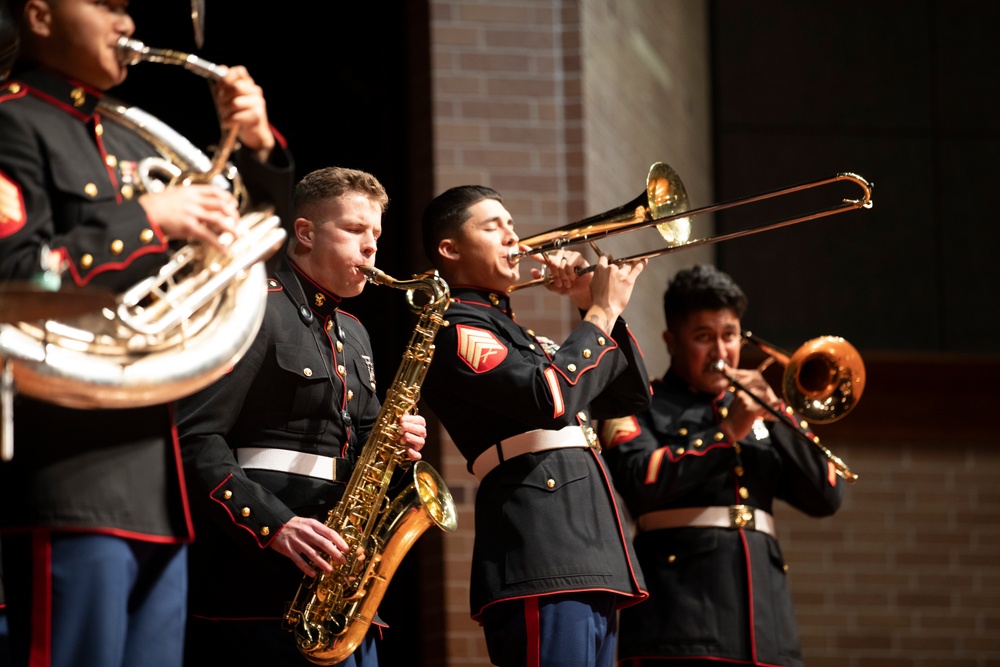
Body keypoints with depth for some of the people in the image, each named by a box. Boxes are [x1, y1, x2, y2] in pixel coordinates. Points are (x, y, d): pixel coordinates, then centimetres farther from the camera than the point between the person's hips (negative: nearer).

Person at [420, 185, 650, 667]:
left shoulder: (515, 334, 27)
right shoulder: (455, 327, -3)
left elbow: (629, 396, 28)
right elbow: (551, 399, -18)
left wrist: (602, 307, 15)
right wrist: (601, 313, -6)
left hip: (590, 564, 10)